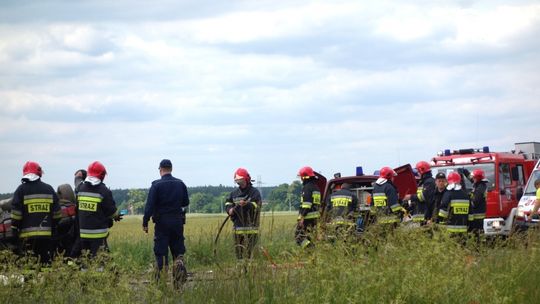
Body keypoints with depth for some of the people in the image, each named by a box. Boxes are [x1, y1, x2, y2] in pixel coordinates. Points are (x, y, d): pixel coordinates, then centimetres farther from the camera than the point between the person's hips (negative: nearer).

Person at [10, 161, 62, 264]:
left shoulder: (21, 190, -4)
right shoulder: (49, 189, 8)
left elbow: (16, 213, -7)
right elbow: (57, 212, 10)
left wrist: (14, 228, 2)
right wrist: (54, 227, 18)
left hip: (27, 234, -4)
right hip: (46, 233, 4)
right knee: (45, 260, 12)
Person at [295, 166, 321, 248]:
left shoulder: (307, 187, -12)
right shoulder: (316, 187, 19)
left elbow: (306, 204, -20)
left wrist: (302, 217, -21)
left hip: (307, 217, -9)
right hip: (315, 216, 9)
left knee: (299, 235, -8)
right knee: (307, 236, 14)